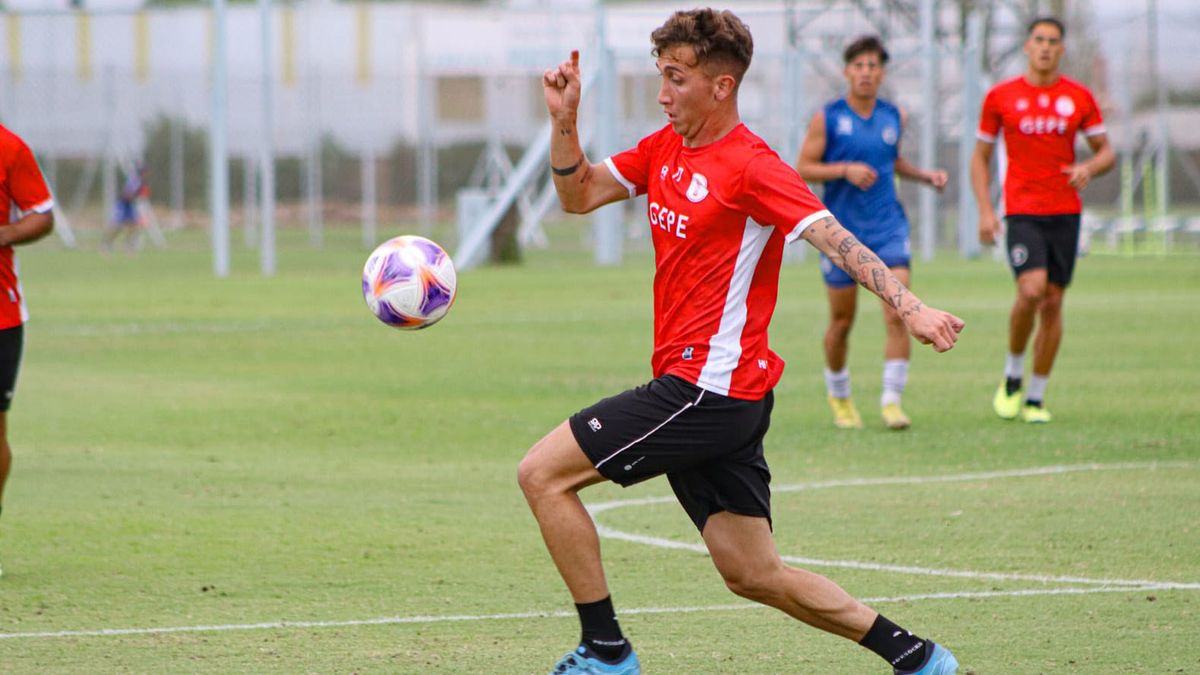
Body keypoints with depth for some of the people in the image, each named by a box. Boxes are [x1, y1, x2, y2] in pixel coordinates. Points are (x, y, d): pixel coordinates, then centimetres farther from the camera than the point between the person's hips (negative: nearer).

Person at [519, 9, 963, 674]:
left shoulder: (751, 166, -13)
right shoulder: (664, 149, 12)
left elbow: (837, 241, -21)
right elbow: (579, 195, 18)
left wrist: (908, 306, -35)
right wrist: (564, 119, 0)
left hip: (710, 388, -9)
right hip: (694, 391, 9)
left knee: (542, 473, -9)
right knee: (754, 575, 11)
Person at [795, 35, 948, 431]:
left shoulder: (894, 117, 7)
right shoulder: (827, 118, -3)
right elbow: (803, 168, -4)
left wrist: (926, 176, 9)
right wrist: (845, 169, -19)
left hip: (888, 228, 2)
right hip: (842, 231, -2)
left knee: (898, 315, -15)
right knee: (842, 321, 7)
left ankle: (892, 401, -13)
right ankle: (839, 397, 29)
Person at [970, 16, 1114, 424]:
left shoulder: (1079, 98, 6)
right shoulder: (1001, 96, 3)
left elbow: (1106, 152, 12)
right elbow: (980, 157, 8)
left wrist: (1089, 168, -12)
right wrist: (985, 211, -3)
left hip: (1065, 213, 2)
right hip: (1021, 212, -2)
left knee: (1053, 302, 2)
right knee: (1031, 291, -21)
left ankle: (1035, 398, 12)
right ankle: (1012, 374, 2)